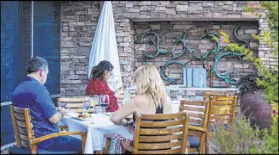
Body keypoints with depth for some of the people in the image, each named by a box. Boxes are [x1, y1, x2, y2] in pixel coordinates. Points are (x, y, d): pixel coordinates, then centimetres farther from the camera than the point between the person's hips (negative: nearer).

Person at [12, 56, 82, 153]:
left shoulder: (18, 89, 6)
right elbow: (54, 119, -21)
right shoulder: (39, 88, -21)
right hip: (45, 141, -10)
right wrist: (61, 112, 0)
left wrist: (56, 111, 15)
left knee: (72, 139, 25)